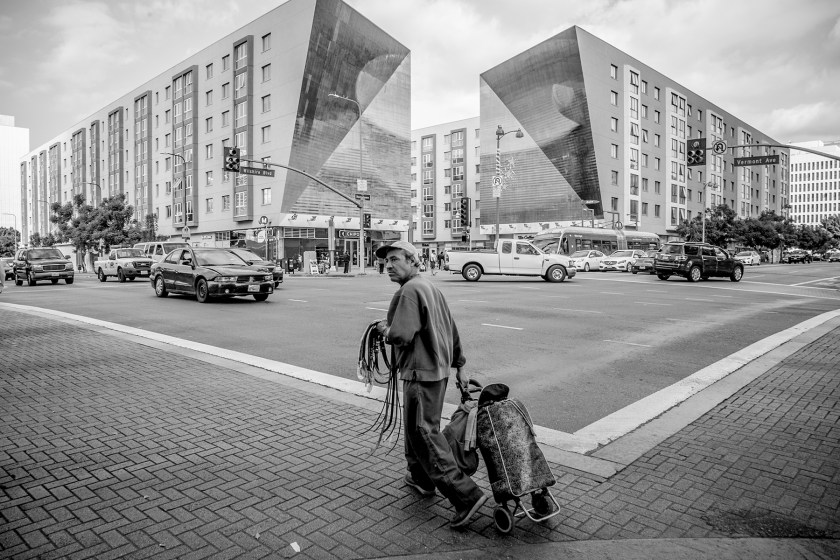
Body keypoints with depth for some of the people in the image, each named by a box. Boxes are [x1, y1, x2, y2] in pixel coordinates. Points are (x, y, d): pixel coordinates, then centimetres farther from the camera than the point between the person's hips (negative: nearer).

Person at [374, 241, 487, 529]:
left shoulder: (410, 291, -17)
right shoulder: (430, 287, 15)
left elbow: (401, 336, -25)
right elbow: (452, 330, 18)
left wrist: (384, 329, -4)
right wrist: (460, 365, 23)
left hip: (421, 373, -10)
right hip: (438, 368, 10)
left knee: (424, 433, -7)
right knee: (417, 427, 23)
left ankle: (466, 495, -8)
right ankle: (421, 477, 38)